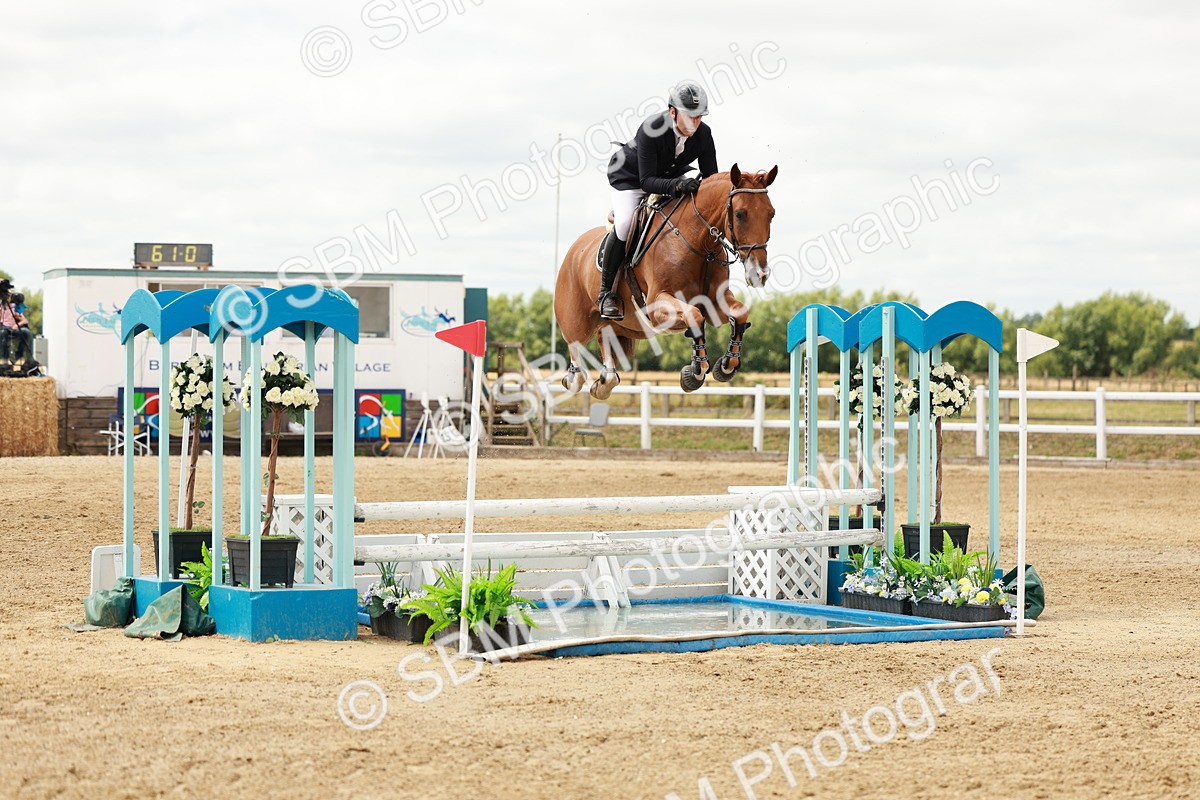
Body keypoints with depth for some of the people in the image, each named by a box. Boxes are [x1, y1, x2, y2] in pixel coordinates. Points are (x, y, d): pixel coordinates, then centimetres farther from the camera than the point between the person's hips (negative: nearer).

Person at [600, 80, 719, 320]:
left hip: (671, 176, 6)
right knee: (624, 224, -29)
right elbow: (647, 181, -38)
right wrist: (677, 186, -55)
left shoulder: (703, 134, -22)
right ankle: (605, 292, -16)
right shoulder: (651, 130, -37)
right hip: (630, 177, -6)